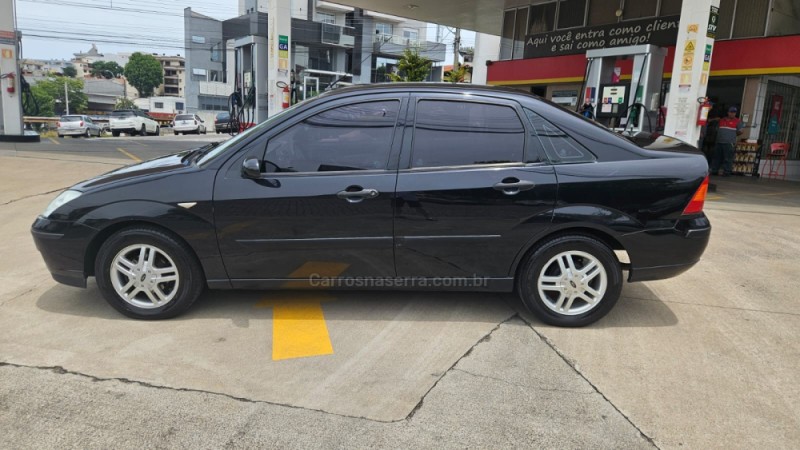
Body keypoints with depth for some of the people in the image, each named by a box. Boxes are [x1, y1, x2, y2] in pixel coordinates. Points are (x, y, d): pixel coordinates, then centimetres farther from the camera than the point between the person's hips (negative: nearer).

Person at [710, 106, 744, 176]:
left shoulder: (737, 121, 6)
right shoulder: (721, 120, 18)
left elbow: (740, 131, 4)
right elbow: (717, 129, 25)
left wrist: (740, 132, -8)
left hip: (729, 143, -5)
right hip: (719, 142, 5)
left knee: (728, 159, -7)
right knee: (716, 157, 8)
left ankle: (727, 172, -5)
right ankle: (714, 171, 14)